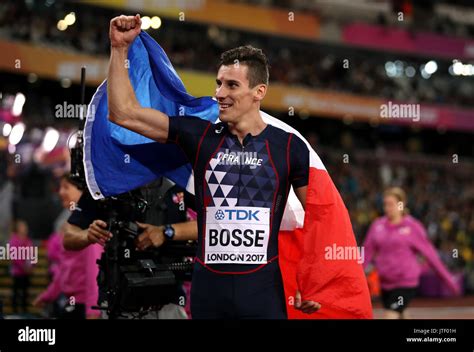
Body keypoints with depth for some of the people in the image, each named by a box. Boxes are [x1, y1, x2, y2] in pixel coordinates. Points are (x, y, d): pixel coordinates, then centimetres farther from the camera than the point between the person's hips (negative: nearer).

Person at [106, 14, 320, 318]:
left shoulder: (289, 147, 1)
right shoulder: (200, 136, 4)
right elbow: (123, 113, 2)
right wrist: (120, 48, -2)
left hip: (262, 286, -2)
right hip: (208, 285, 2)